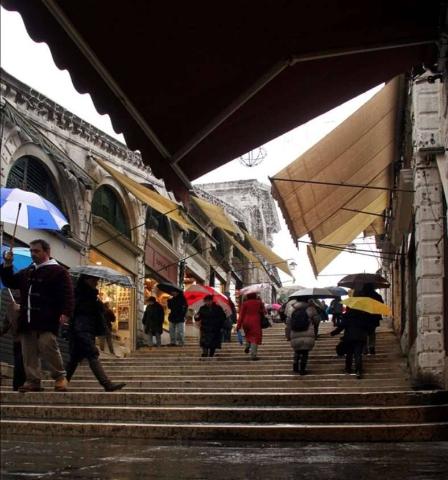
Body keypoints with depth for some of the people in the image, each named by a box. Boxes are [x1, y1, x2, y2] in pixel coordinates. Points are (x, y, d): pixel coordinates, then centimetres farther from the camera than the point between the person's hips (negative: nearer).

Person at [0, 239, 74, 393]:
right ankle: (33, 381, 10)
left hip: (46, 320, -7)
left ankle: (59, 377, -2)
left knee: (47, 346, -16)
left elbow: (67, 294, -10)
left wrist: (65, 313, -22)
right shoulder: (26, 272, 20)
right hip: (27, 320, 7)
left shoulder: (58, 271, -2)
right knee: (29, 353, 5)